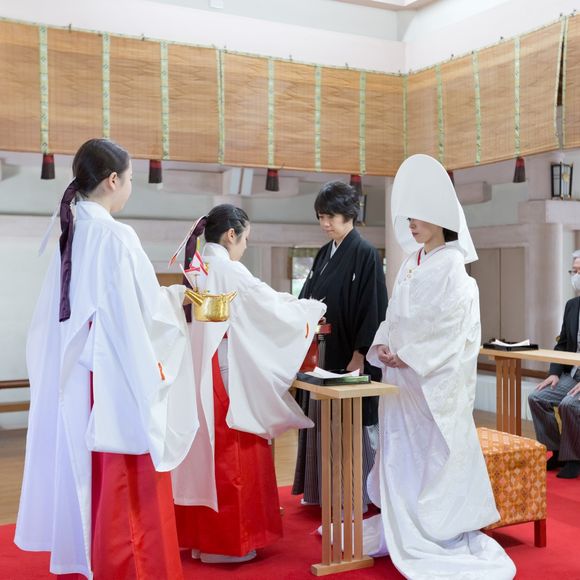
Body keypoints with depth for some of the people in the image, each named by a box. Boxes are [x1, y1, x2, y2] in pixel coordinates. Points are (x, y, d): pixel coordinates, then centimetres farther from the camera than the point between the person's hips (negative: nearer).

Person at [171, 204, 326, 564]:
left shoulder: (195, 269, 10)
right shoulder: (229, 271, -14)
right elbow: (273, 305, -8)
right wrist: (314, 309, 8)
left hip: (198, 377, 8)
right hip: (226, 377, -8)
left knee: (205, 451, 14)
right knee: (229, 455, 2)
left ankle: (200, 535, 24)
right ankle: (226, 542, 11)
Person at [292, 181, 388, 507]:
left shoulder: (365, 254, -10)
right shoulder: (325, 254, 12)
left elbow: (372, 309, -15)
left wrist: (359, 357, -18)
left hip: (349, 357, -7)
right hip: (322, 354, 8)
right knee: (324, 423, 13)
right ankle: (325, 490, 25)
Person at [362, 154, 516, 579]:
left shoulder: (452, 265, -9)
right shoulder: (411, 264, 14)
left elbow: (449, 327, -15)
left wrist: (407, 355, -17)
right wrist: (382, 345, -1)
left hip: (436, 378, -8)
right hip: (403, 375, 8)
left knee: (435, 453, -1)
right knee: (401, 449, 10)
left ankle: (440, 534, 10)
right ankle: (403, 530, 21)